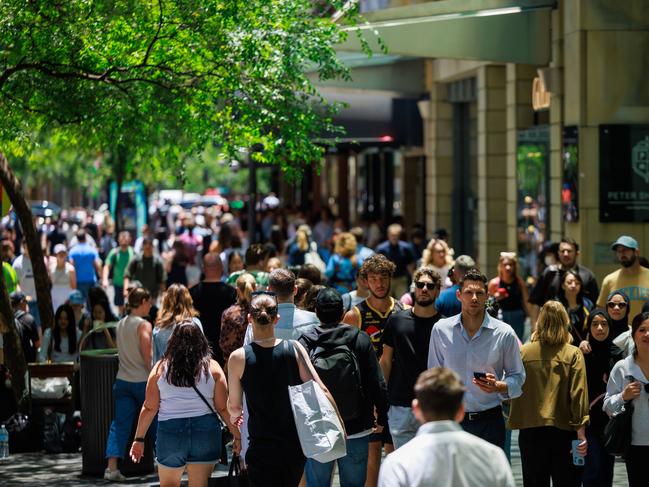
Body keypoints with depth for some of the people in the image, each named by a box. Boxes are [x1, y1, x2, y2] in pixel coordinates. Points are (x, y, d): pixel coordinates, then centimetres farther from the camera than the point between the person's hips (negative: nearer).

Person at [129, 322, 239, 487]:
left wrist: (139, 439, 8)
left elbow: (149, 408, 0)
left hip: (170, 431, 0)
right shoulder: (212, 368, 0)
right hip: (205, 431, 0)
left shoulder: (160, 368, 1)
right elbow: (224, 408, -1)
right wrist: (237, 435, 8)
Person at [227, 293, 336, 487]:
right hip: (296, 445, 3)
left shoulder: (239, 357, -9)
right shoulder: (294, 349, -5)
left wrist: (235, 415, 23)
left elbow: (234, 406, 0)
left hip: (262, 447, -3)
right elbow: (320, 390, -10)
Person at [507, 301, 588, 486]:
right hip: (563, 430, -1)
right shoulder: (573, 354, -5)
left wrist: (514, 422, 14)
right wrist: (581, 432, -9)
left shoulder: (523, 352, -2)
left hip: (530, 431, 1)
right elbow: (578, 394, -10)